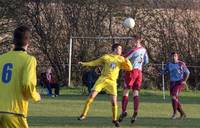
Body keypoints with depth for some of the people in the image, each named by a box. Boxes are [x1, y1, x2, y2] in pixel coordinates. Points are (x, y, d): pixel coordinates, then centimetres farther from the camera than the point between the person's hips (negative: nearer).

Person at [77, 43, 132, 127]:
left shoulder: (121, 59, 7)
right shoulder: (106, 57, 4)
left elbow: (130, 68, 4)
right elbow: (95, 62, 13)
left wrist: (127, 62, -16)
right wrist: (84, 64, 6)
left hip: (112, 82, 1)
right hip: (103, 79, -1)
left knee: (114, 101, -8)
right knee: (92, 96, -10)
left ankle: (114, 119, 11)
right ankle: (83, 114, 0)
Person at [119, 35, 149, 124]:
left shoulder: (134, 50, -12)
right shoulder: (143, 50, 11)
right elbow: (146, 61, 21)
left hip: (132, 71, -7)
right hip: (139, 72, 7)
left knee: (126, 91, -1)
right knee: (136, 93, 4)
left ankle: (124, 111, -9)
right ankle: (135, 111, -12)